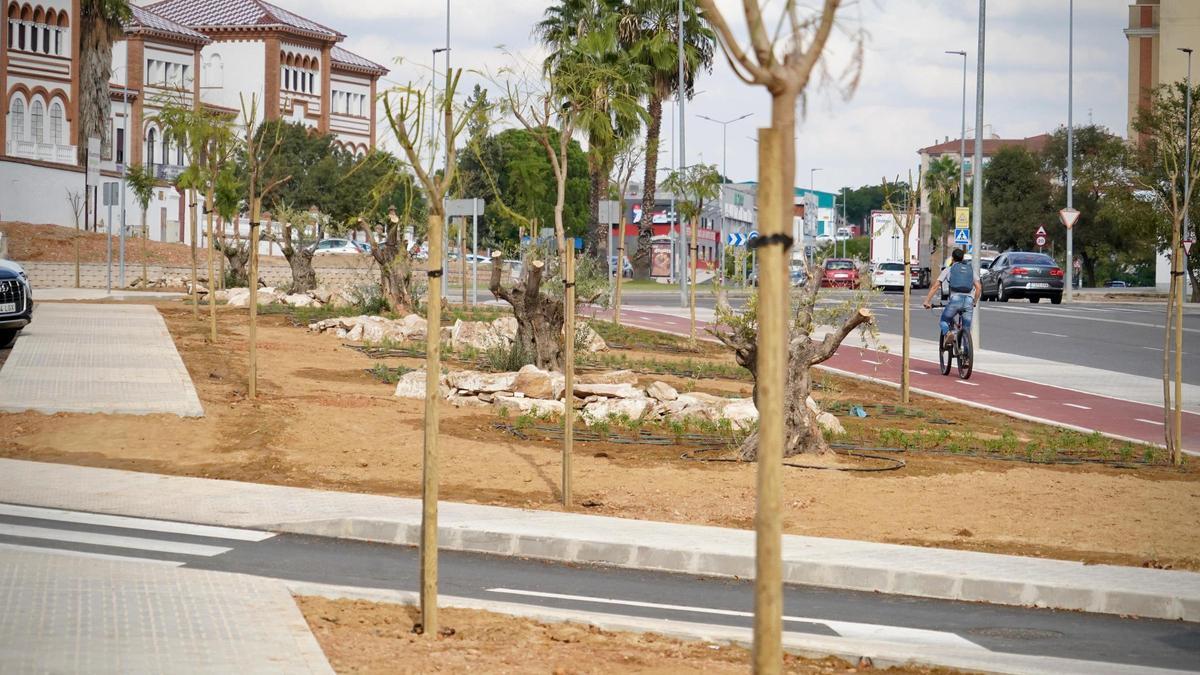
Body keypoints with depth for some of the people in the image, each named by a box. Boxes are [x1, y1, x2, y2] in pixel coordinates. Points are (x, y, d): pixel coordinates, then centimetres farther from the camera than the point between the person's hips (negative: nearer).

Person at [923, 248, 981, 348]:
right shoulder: (970, 269, 21)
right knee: (966, 330, 10)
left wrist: (927, 301, 12)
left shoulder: (948, 269, 13)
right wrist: (974, 302, 27)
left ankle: (947, 334, -12)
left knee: (944, 321, 19)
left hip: (955, 299, -2)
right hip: (969, 300, 2)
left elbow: (935, 286, 8)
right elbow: (979, 288, 15)